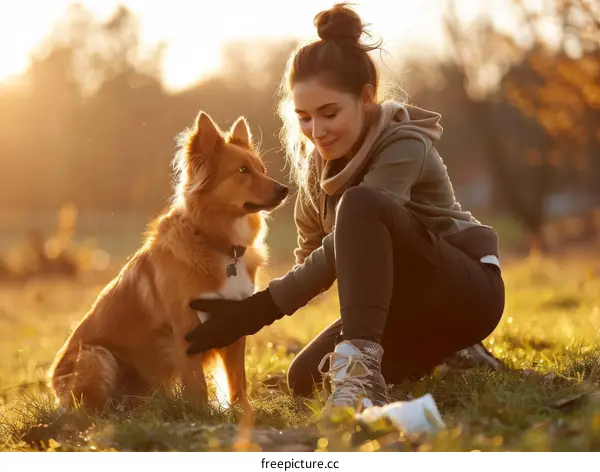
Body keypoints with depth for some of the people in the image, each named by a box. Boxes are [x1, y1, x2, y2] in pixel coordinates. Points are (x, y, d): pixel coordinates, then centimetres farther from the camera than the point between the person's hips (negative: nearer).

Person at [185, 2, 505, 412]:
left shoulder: (405, 147, -22)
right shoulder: (318, 161, 2)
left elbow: (340, 251, -29)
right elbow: (313, 250, 7)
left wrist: (258, 310, -31)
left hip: (467, 290, -8)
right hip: (405, 304, 9)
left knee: (359, 204, -30)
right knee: (306, 377, -8)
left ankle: (360, 370, -42)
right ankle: (439, 358, 12)